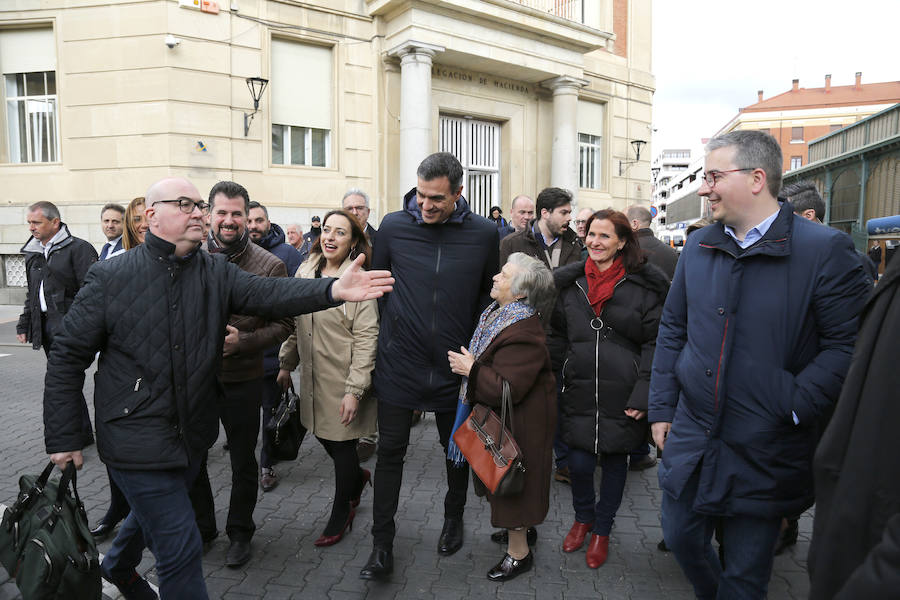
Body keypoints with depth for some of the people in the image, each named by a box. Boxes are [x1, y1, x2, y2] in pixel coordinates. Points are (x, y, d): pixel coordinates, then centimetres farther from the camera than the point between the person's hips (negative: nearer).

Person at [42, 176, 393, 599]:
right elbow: (67, 357, -6)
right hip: (136, 438, -5)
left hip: (191, 433, 5)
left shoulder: (216, 274, -3)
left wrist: (333, 290, -39)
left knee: (154, 512, 28)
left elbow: (269, 293, -21)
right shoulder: (110, 277, -11)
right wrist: (63, 437, -7)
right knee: (181, 547, -2)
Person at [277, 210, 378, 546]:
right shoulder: (305, 272, 5)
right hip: (313, 377, 6)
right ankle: (358, 477, 45)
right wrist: (286, 364, 15)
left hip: (343, 380, -6)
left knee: (341, 445, 6)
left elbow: (367, 339, -17)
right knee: (323, 436, 15)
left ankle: (340, 516, 28)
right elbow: (294, 323, 15)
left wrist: (355, 390, -20)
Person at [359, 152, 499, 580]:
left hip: (455, 368, 1)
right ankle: (382, 545, 24)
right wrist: (390, 336, 7)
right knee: (390, 452, 8)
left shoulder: (484, 234, -5)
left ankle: (454, 518, 44)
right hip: (398, 365, 0)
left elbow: (489, 296, 5)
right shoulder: (393, 226, -5)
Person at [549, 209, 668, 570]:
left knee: (614, 460, 12)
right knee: (579, 462, 4)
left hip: (621, 396, -2)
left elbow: (655, 343, -5)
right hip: (579, 391, 2)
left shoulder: (643, 286, -6)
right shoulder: (571, 283, 6)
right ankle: (582, 518, 36)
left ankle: (602, 530, 36)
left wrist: (644, 394, -11)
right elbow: (559, 336, 14)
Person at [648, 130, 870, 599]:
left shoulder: (824, 250, -12)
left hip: (764, 452, -4)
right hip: (691, 437, 5)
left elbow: (848, 343, -12)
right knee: (681, 538, 19)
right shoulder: (697, 248, 4)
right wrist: (662, 408, 6)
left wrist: (794, 409, -19)